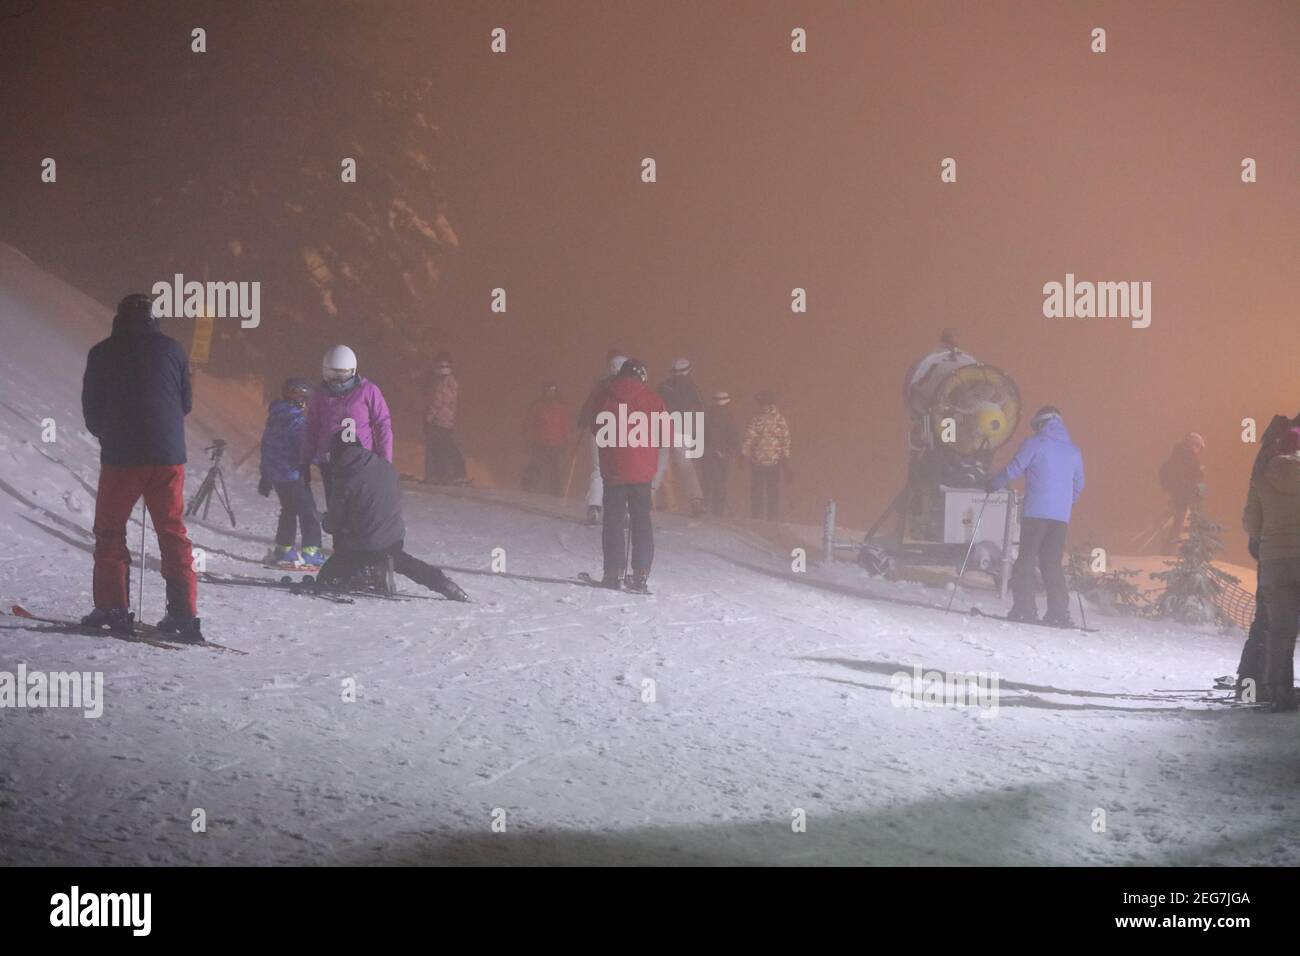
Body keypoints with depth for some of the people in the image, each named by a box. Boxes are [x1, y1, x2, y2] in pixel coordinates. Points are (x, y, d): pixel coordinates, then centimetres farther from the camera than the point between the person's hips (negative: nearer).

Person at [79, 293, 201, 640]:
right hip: (168, 455, 2)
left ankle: (112, 608, 3)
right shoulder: (172, 349, 4)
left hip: (120, 456, -2)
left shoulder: (102, 353, 0)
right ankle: (184, 614, 1)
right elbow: (186, 403, 11)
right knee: (173, 533, 8)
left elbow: (91, 410, 5)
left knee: (110, 532, 10)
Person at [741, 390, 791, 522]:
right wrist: (784, 462, 7)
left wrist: (742, 456, 3)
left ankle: (757, 518, 8)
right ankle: (774, 519, 14)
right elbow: (786, 441, -1)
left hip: (758, 461, -3)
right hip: (775, 461, 3)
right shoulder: (781, 419, -3)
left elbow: (748, 440, -11)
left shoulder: (757, 420, -13)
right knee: (774, 492, 11)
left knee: (757, 491, 7)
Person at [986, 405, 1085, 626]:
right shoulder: (1074, 450, 14)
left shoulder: (1034, 444, -1)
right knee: (1052, 563, 9)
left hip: (1036, 512, -5)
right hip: (1061, 516, 5)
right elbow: (1079, 486, 21)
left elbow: (1013, 469, -3)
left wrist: (993, 484, 13)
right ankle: (1059, 613, 1)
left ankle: (1024, 608, -9)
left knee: (1026, 560, -1)